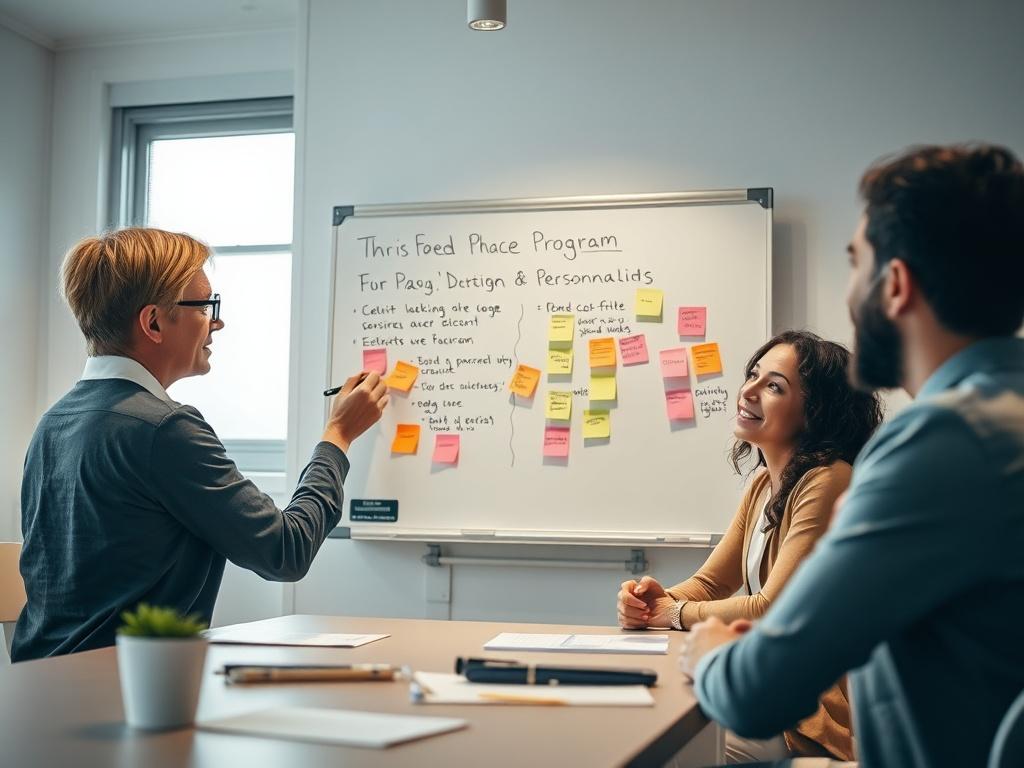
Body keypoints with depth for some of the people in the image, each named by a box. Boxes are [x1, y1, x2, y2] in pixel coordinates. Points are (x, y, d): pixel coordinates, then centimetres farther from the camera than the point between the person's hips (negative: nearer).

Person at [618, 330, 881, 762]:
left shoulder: (828, 484, -20)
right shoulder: (764, 484, 7)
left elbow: (772, 612, -21)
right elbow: (710, 584, 12)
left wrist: (676, 613, -7)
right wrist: (657, 599, -10)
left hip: (819, 718, -7)